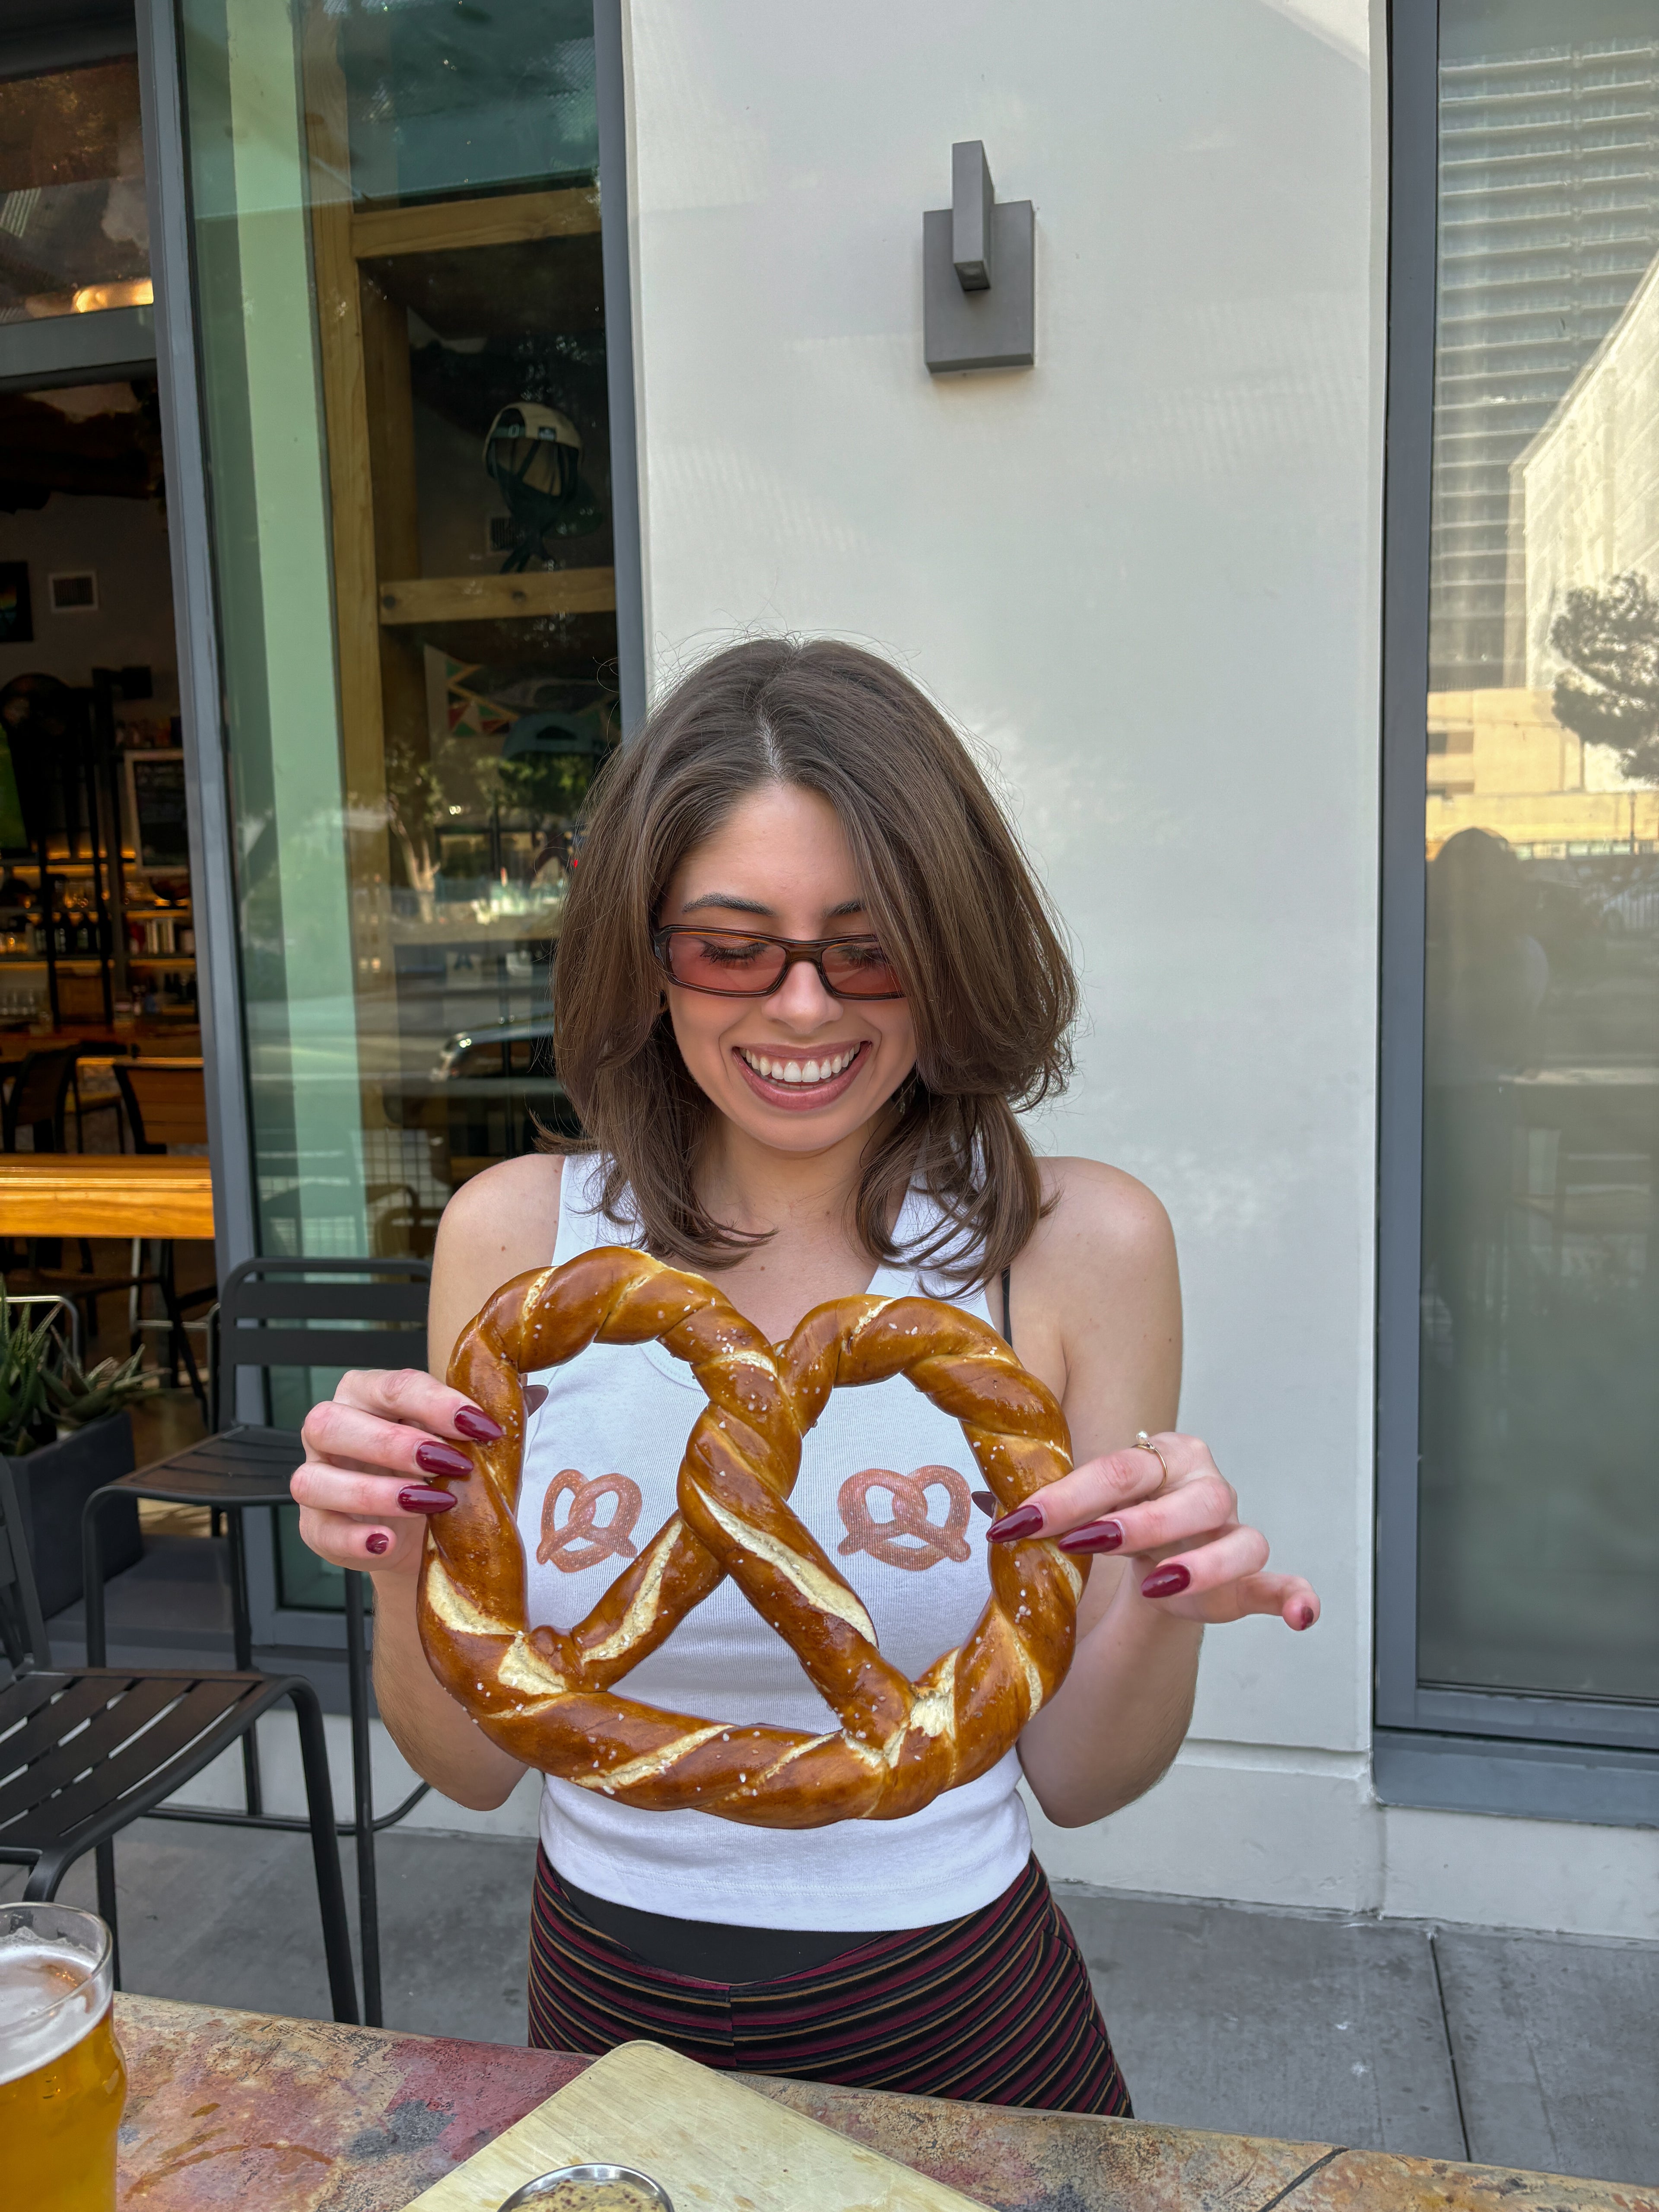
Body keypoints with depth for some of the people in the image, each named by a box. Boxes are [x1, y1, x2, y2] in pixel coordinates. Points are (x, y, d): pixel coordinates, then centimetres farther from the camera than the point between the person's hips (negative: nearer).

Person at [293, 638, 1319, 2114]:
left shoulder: (1080, 1246, -16)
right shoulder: (517, 1233, -12)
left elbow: (1077, 1779, -9)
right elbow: (472, 1766, -6)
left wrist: (1165, 1610, -28)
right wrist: (406, 1559, -26)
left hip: (952, 2013, -1)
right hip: (610, 2007, 2)